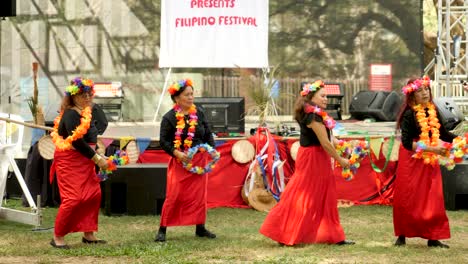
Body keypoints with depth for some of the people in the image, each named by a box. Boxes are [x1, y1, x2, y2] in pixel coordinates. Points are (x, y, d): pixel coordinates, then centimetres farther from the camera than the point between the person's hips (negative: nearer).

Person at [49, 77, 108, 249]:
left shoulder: (86, 113, 13)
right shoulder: (71, 114, -16)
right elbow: (77, 141, -22)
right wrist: (97, 159, -19)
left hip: (84, 161, 9)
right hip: (70, 160, -9)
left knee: (94, 194, 8)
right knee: (73, 198, -12)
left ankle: (88, 234, 18)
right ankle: (58, 237, -3)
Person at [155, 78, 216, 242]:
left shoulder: (199, 113, 5)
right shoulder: (169, 118, -6)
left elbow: (208, 134, 12)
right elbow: (164, 141, -7)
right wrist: (177, 153, -20)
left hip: (199, 160, 4)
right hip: (179, 161, -4)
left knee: (199, 195, 8)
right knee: (174, 196, -7)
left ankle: (200, 228, 20)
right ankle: (162, 230, 1)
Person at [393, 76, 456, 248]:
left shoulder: (433, 111, 6)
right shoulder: (409, 115, -13)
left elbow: (443, 134, 15)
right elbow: (407, 142, -20)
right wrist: (432, 149, -25)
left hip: (430, 162, 6)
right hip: (412, 161, -5)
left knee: (433, 199, 4)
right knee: (408, 200, 0)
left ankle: (433, 238, 10)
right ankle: (402, 236, 13)